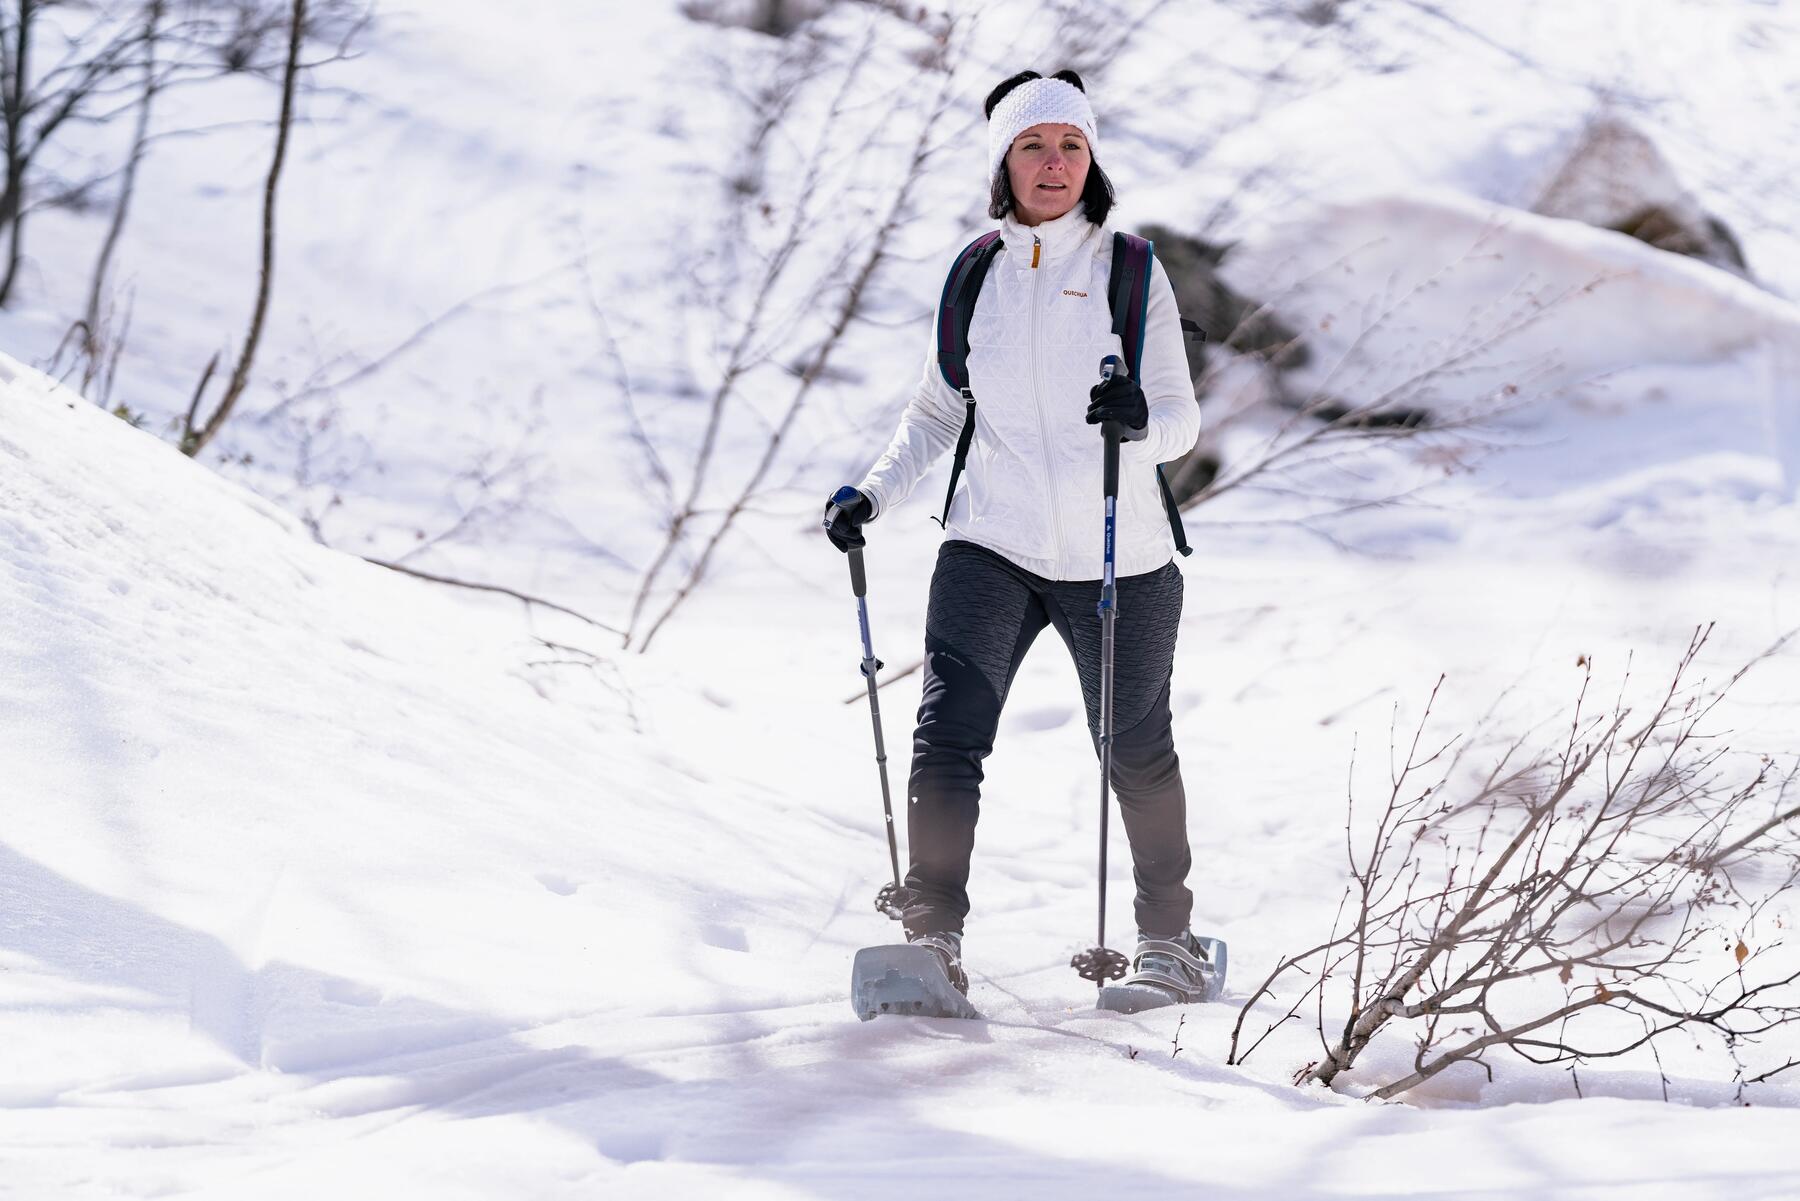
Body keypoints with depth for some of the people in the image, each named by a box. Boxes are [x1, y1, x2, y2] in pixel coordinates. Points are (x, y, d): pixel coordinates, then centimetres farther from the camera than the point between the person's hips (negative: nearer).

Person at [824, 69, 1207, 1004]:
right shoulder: (975, 277, 6)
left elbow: (1181, 419, -8)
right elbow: (938, 411, 17)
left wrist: (1143, 417, -30)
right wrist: (874, 492, 4)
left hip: (1118, 559, -2)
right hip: (993, 546, 2)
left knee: (1136, 754, 10)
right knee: (946, 737, -15)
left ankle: (1167, 939, 29)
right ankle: (933, 937, -13)